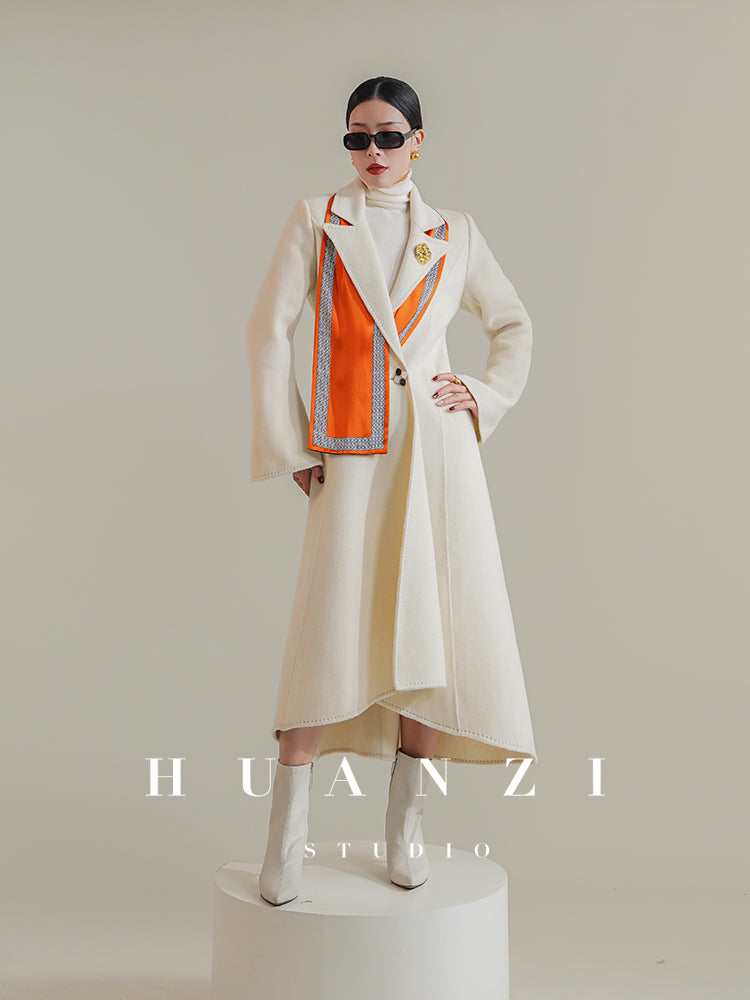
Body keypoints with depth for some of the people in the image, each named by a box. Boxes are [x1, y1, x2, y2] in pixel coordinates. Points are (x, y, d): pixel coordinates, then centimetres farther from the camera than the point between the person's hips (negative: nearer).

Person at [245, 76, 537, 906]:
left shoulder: (454, 235, 13)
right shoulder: (315, 220, 8)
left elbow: (513, 324, 23)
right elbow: (269, 330, 3)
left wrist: (484, 396, 6)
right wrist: (288, 447, -2)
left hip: (437, 448, 2)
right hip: (350, 455, -2)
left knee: (433, 629, 1)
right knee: (328, 628, -10)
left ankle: (404, 821, 15)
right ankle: (286, 833, 1)